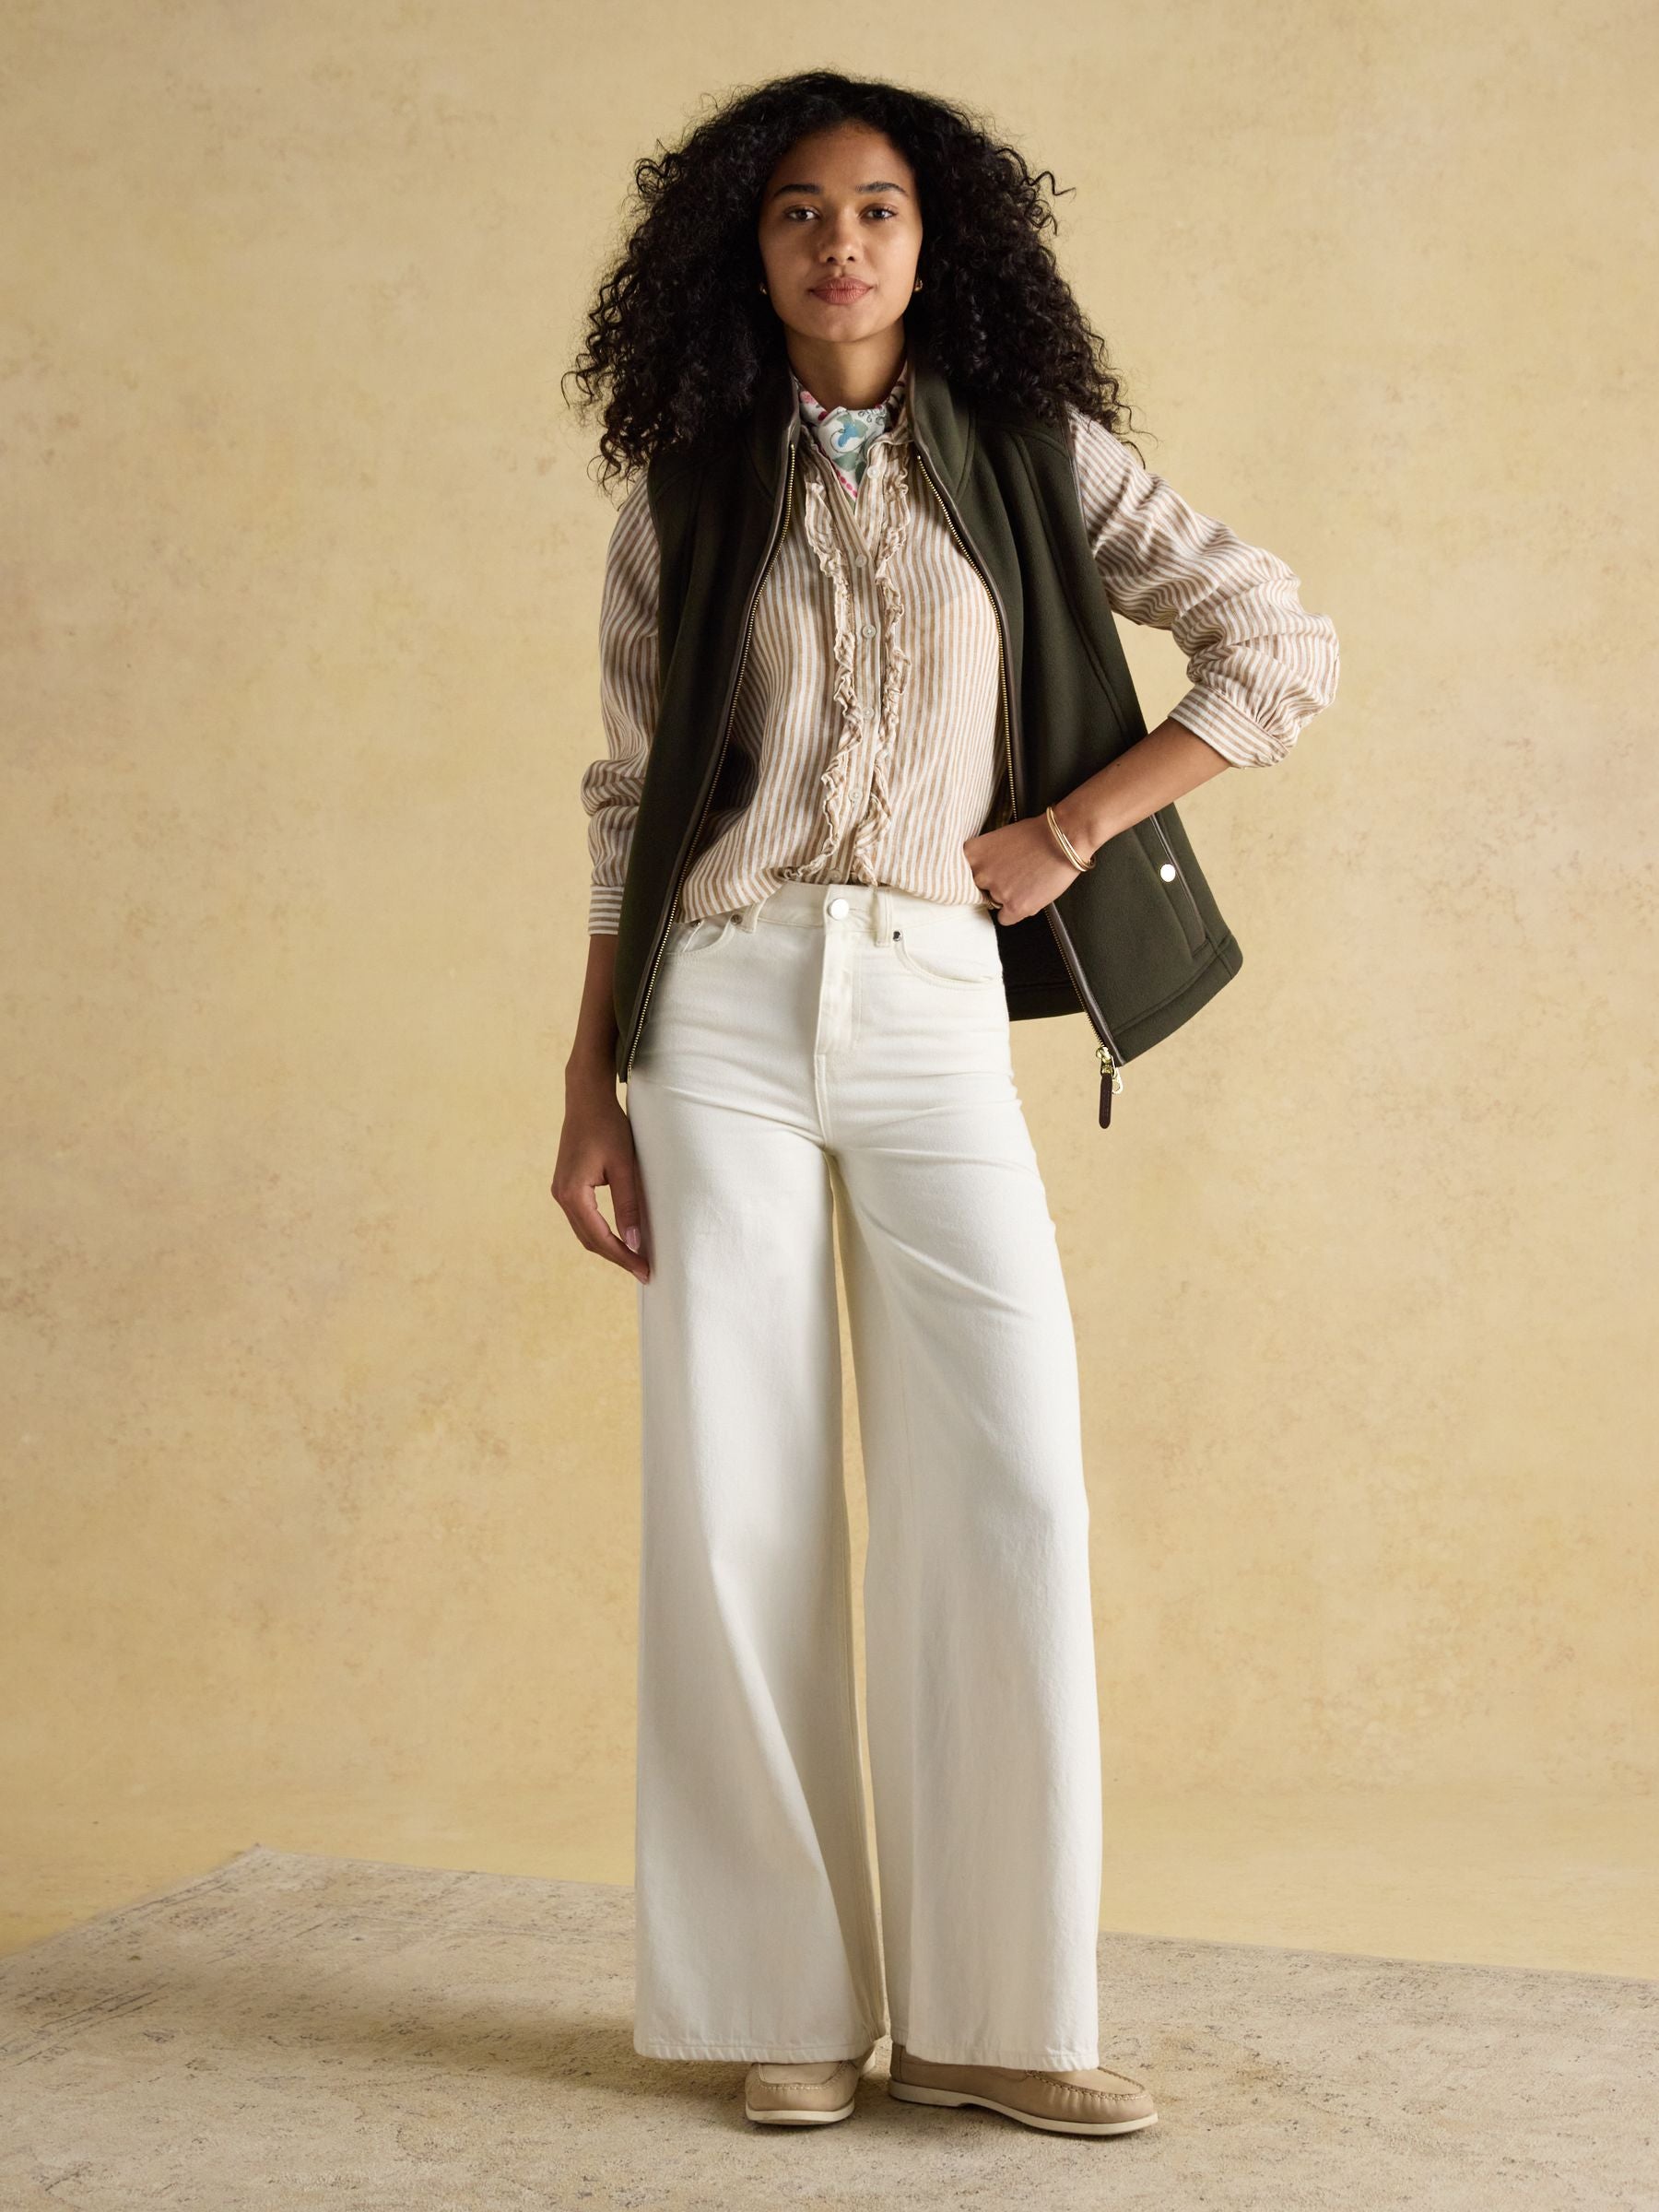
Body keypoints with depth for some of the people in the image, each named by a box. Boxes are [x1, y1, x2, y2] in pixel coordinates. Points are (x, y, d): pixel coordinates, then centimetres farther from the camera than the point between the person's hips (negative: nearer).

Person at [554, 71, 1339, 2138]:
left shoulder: (1033, 457, 8)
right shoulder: (686, 499, 10)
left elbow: (1280, 650, 7)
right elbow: (627, 804, 10)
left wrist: (1065, 834, 1)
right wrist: (588, 1091, 5)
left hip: (933, 1012, 0)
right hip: (723, 1008, 1)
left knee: (1011, 1486, -8)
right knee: (739, 1502, -1)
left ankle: (989, 2008, 2)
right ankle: (789, 2004, 9)